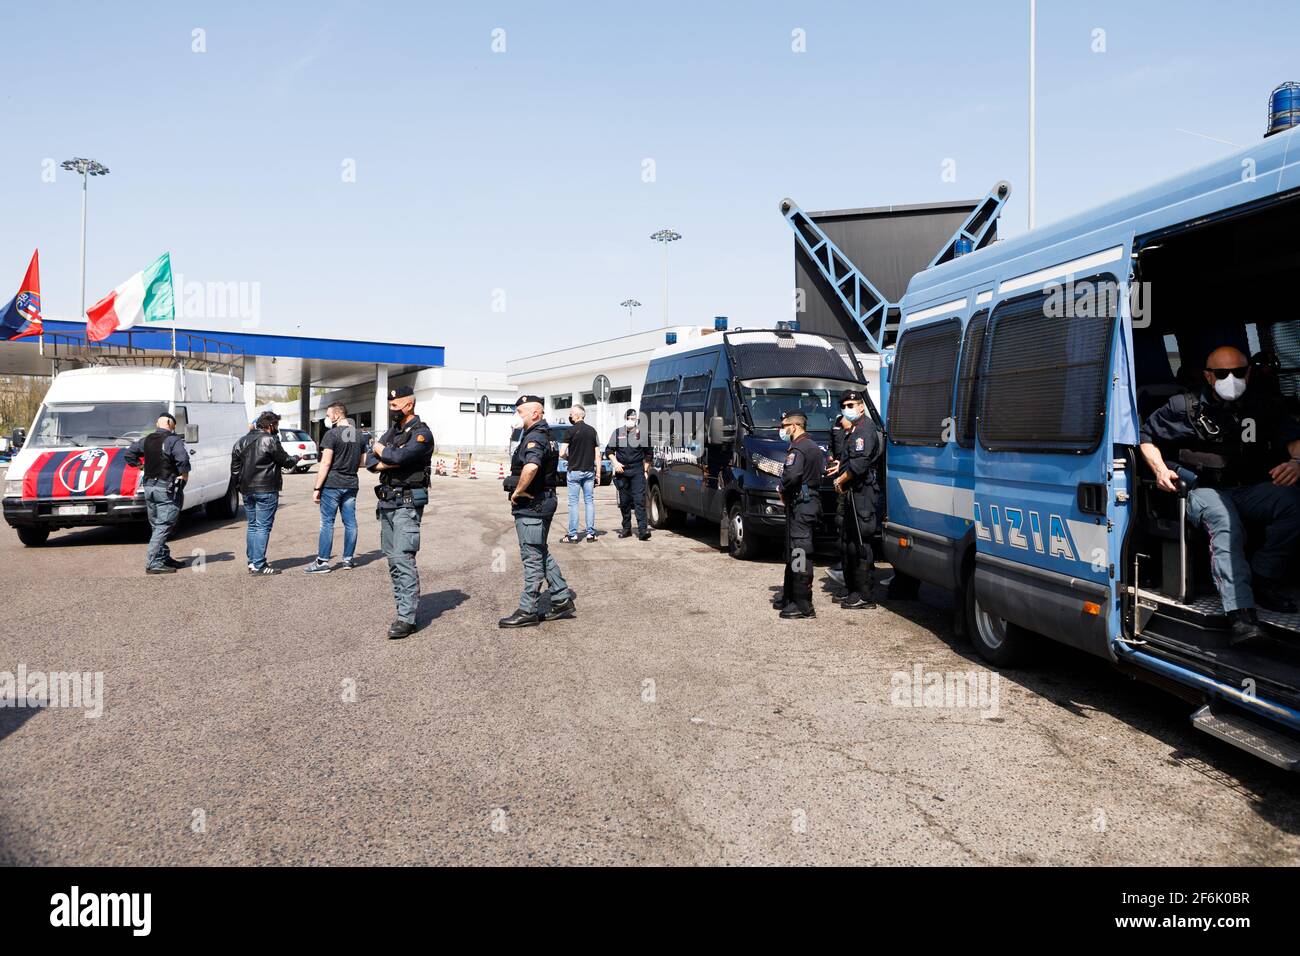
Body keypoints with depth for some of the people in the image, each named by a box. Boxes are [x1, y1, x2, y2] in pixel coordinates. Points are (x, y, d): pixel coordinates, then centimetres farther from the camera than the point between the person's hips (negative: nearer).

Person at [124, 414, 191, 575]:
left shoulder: (146, 440, 12)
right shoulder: (174, 441, -12)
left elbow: (129, 453, 20)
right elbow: (183, 459, -26)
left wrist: (139, 465, 22)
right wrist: (185, 475, -13)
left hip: (149, 486, 8)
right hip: (167, 488, -8)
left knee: (156, 526, 16)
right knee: (163, 527, -7)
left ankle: (164, 558, 25)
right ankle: (153, 563, -11)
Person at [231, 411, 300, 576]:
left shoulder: (242, 441, 12)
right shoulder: (270, 440, -11)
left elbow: (235, 466, 13)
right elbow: (286, 461, -4)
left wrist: (238, 484, 20)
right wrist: (296, 458, 15)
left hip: (246, 491, 7)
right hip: (266, 490, -7)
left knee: (252, 526, 15)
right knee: (263, 527, -5)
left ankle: (252, 562, 17)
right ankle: (259, 565, -7)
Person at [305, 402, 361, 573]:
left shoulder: (332, 434, -11)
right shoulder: (358, 435, 10)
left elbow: (325, 463, -15)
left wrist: (317, 488, -11)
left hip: (332, 484, -6)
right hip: (351, 484, 6)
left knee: (327, 522, -2)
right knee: (350, 522, 8)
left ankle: (323, 561, 0)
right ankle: (348, 560, 13)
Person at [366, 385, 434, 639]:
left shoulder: (421, 433, -9)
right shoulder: (391, 432, 16)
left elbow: (399, 456, -24)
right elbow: (370, 461, 8)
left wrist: (381, 450, -4)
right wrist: (389, 463, -12)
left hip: (407, 503, -9)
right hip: (387, 502, 9)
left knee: (403, 558, -13)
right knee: (392, 558, 11)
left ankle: (407, 618, -12)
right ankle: (403, 606, 19)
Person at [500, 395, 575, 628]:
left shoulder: (534, 438, -18)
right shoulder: (544, 436, 16)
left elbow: (531, 467, -38)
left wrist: (517, 491, -24)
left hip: (530, 506, -11)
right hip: (542, 502, 11)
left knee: (532, 558, -4)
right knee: (542, 554, 18)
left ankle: (527, 611, 3)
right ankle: (562, 600, 22)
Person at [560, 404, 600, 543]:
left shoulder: (571, 431, -9)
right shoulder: (592, 431, 4)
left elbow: (563, 454, -10)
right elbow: (597, 455, 4)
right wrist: (598, 473, 8)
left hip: (574, 471, -4)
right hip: (589, 471, 4)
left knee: (573, 502, 1)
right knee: (590, 501, 9)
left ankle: (573, 535, 2)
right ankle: (591, 533, 10)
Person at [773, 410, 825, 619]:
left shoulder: (798, 449, -15)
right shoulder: (815, 447, 18)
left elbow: (791, 475, -30)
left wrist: (783, 491, -10)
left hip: (800, 505, -11)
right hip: (813, 502, 11)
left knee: (799, 553, -8)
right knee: (794, 552, 18)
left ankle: (803, 606, -7)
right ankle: (788, 596, 28)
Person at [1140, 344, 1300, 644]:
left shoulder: (1263, 408, 13)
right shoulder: (1184, 407, 4)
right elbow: (1146, 436, 13)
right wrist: (1160, 469, -4)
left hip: (1250, 491, 4)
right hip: (1204, 491, -3)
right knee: (1225, 523, -37)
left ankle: (1262, 578, -17)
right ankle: (1241, 613, -48)